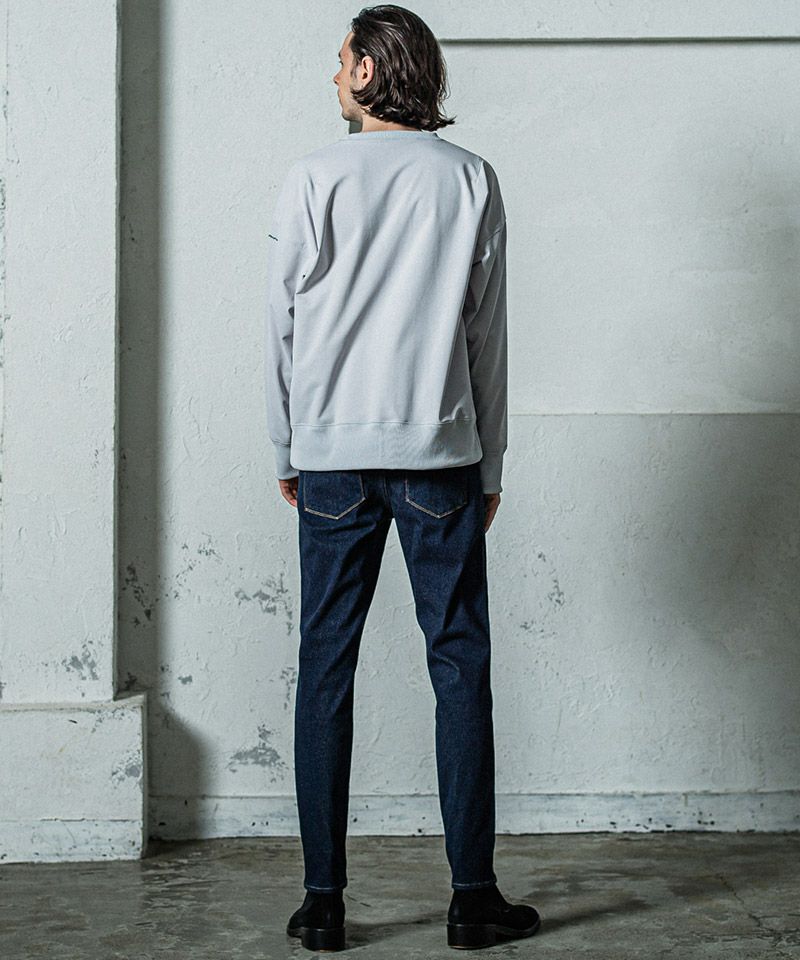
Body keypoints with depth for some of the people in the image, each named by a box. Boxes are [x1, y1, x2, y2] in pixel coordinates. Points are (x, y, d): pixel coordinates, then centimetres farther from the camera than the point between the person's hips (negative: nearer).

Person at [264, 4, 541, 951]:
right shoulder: (471, 179, 4)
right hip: (440, 455, 0)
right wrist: (490, 467, 11)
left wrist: (287, 450, 12)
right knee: (460, 667, 4)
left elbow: (284, 322, 2)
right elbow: (488, 335, 5)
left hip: (333, 456, 0)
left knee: (325, 667, 4)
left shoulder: (315, 176, 1)